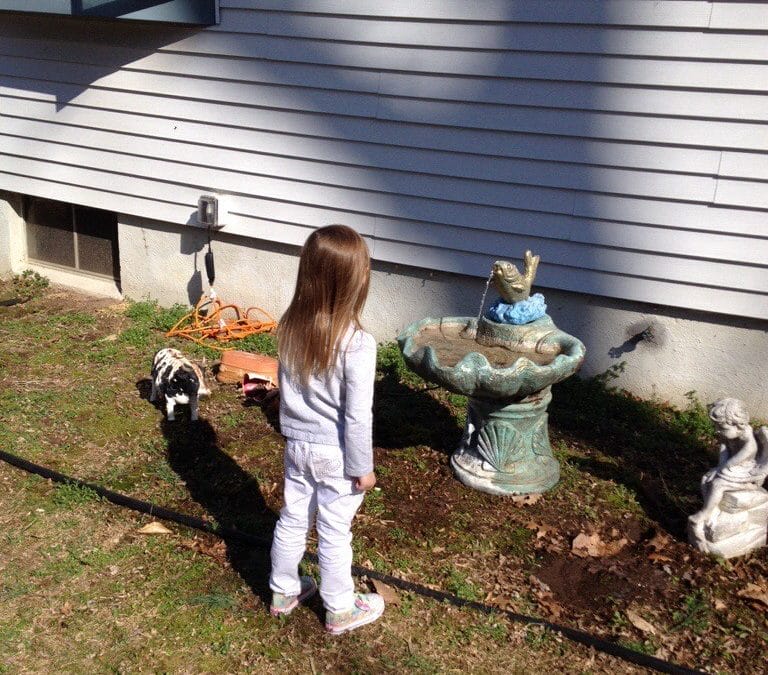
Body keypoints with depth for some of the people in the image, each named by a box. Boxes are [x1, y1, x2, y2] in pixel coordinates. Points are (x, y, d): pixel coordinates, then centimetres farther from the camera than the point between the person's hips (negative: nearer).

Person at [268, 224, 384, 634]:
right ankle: (340, 611, 31)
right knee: (334, 534, 11)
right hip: (336, 456, -5)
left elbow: (288, 389, 4)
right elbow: (357, 415, -21)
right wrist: (363, 467, -9)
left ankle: (283, 593, 42)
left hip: (297, 445, 5)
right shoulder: (356, 344, -27)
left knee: (292, 521, 21)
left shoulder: (290, 327, -9)